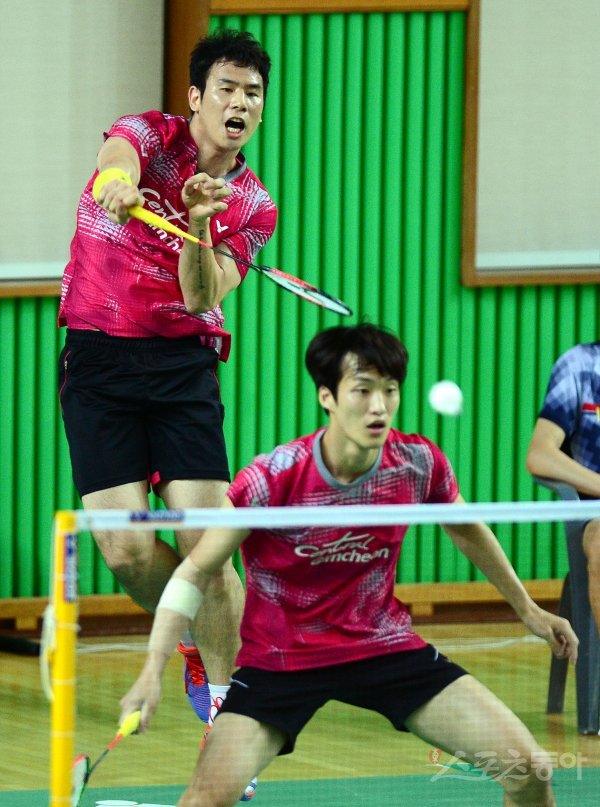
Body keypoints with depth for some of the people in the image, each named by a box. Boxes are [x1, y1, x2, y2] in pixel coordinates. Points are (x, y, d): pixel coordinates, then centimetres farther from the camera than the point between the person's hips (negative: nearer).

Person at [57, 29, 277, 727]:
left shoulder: (253, 208, 3)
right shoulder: (150, 136, -3)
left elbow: (204, 297, -11)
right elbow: (117, 163, -29)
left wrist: (199, 224, -29)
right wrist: (117, 185, -54)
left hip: (183, 365, 2)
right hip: (98, 359, -2)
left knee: (205, 544, -11)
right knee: (127, 550, -10)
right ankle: (196, 638, 20)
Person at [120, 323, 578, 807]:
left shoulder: (419, 463, -11)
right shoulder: (273, 478, -23)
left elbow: (468, 532, 12)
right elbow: (196, 572, -14)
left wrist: (528, 610, 22)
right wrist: (152, 673, -25)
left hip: (386, 647, 3)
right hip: (279, 659, -3)